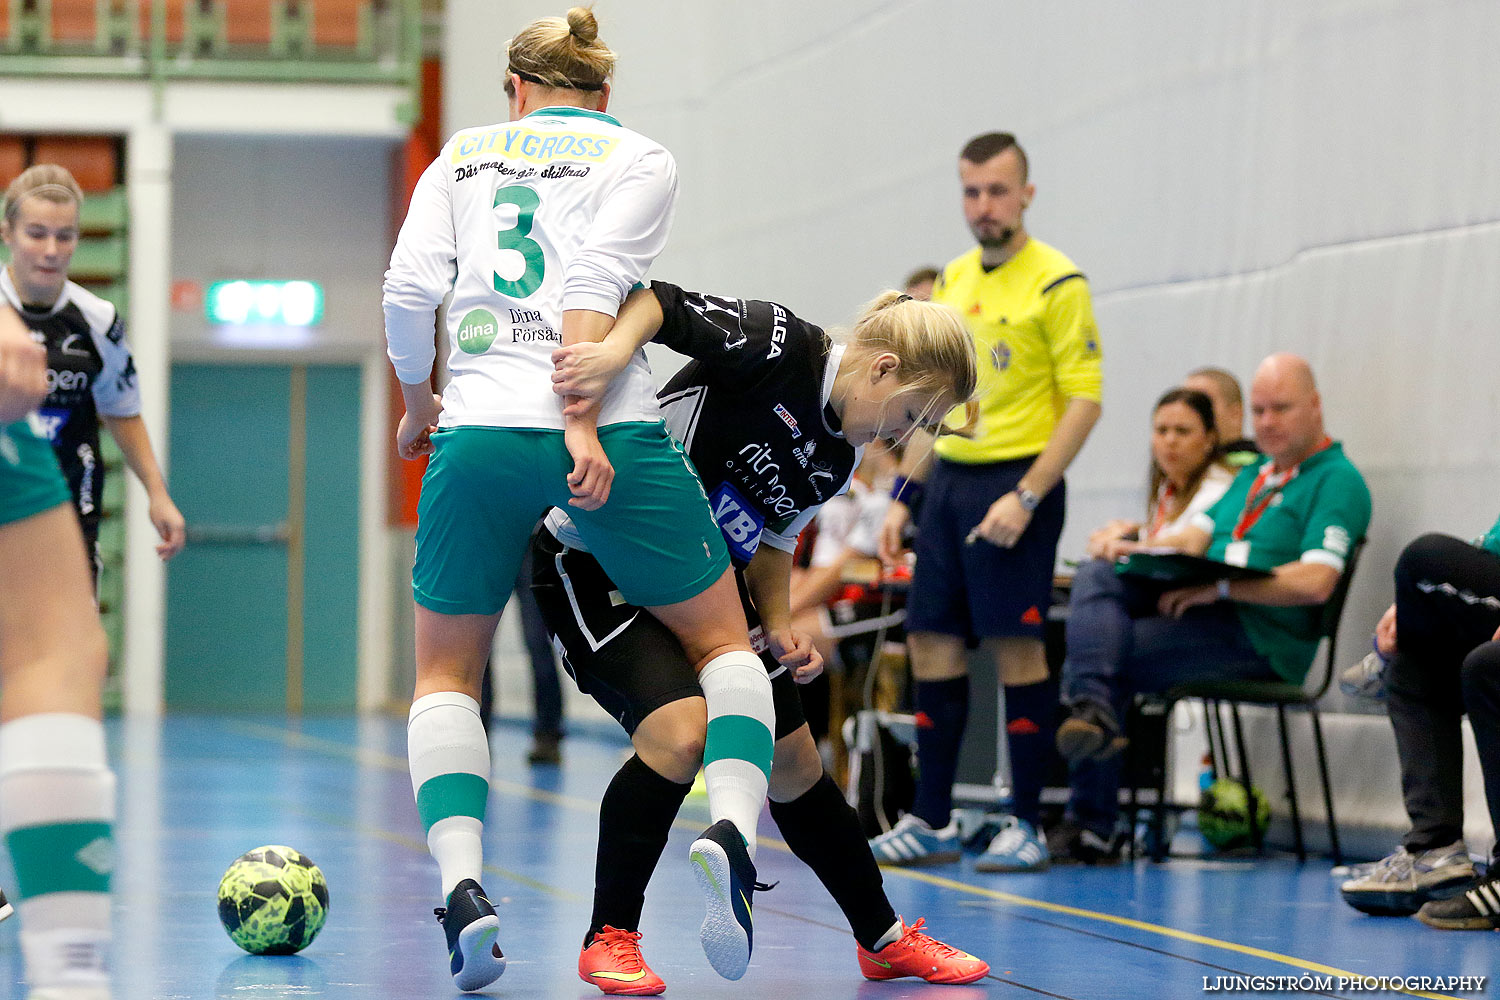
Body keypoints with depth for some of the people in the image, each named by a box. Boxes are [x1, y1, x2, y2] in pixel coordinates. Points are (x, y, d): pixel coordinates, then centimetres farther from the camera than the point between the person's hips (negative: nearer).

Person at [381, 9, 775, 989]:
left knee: (446, 672, 16)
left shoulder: (462, 154, 17)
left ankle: (462, 885, -6)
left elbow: (410, 291, 4)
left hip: (477, 434, 2)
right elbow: (594, 288, -7)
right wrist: (582, 425, -15)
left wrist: (419, 408, 19)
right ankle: (732, 830, -14)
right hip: (611, 433, -2)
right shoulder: (638, 158, 11)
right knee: (724, 640, 13)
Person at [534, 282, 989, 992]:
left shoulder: (838, 458, 5)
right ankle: (609, 939, -11)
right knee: (682, 730, -28)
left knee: (794, 765, 9)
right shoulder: (777, 345, -19)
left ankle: (885, 940, 26)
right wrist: (615, 348, -44)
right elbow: (660, 301, -25)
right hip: (594, 569, -8)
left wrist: (780, 629, -1)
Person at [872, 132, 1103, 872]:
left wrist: (1026, 497, -18)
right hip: (948, 479, 7)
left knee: (1016, 647, -5)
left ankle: (1027, 824, 3)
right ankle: (932, 820, 11)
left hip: (1014, 483, -7)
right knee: (931, 642, 5)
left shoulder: (1056, 283, -8)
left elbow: (1084, 400, -12)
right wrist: (904, 496, 15)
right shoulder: (951, 283, 14)